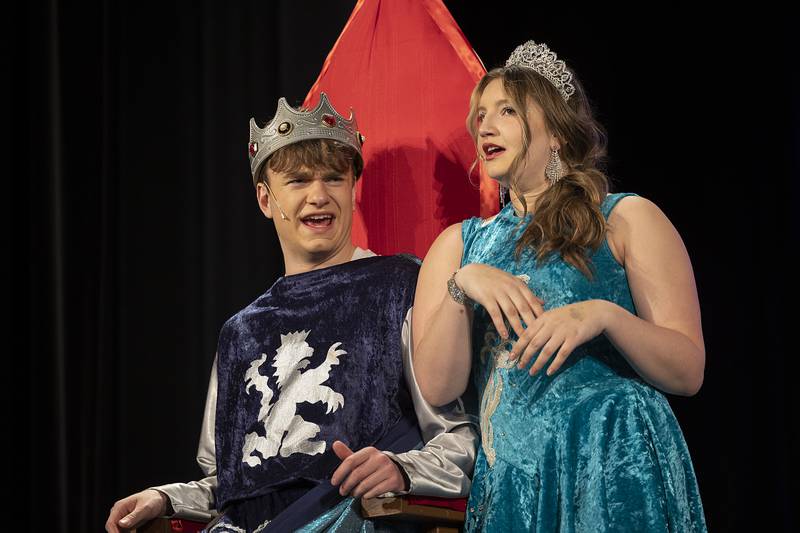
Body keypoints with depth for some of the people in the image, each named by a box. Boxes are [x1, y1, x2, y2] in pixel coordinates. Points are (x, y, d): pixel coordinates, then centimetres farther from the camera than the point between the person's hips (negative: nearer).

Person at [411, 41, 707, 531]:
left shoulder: (626, 218, 4)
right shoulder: (459, 244, 13)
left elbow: (688, 373, -2)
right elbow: (438, 388, 2)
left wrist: (605, 315, -17)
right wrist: (462, 287, -11)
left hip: (615, 470, -3)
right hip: (510, 480, 3)